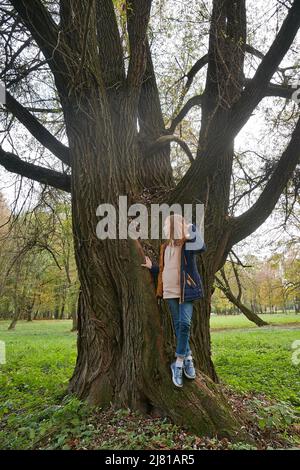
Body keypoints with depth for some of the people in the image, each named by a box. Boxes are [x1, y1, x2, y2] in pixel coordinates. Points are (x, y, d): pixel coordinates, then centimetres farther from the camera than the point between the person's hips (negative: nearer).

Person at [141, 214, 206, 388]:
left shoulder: (188, 243, -7)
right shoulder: (165, 247, 13)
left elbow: (202, 247, -28)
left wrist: (193, 233, -33)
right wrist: (152, 266, 13)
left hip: (186, 290, -6)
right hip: (171, 291, 7)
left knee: (184, 323, -17)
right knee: (178, 325, 9)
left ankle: (179, 363, -4)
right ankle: (188, 358, 23)